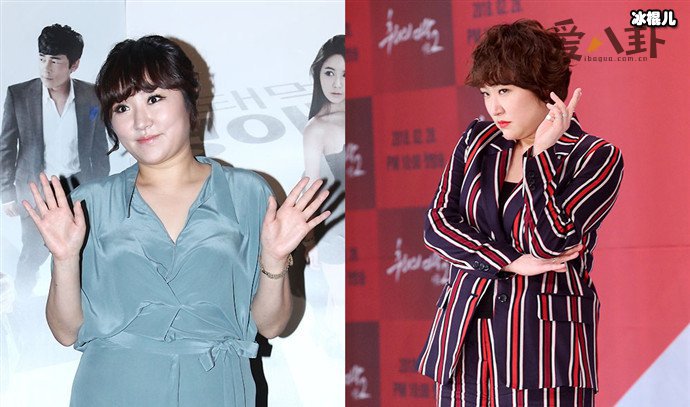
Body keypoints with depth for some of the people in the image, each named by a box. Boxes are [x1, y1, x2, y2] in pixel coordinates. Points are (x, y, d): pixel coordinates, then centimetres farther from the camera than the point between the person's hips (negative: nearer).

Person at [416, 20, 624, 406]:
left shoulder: (597, 157, -4)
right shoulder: (477, 140, 10)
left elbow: (547, 242, -15)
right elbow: (437, 223, 1)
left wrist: (539, 152, -15)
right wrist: (511, 262, -10)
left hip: (544, 343, -4)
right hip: (465, 334, 4)